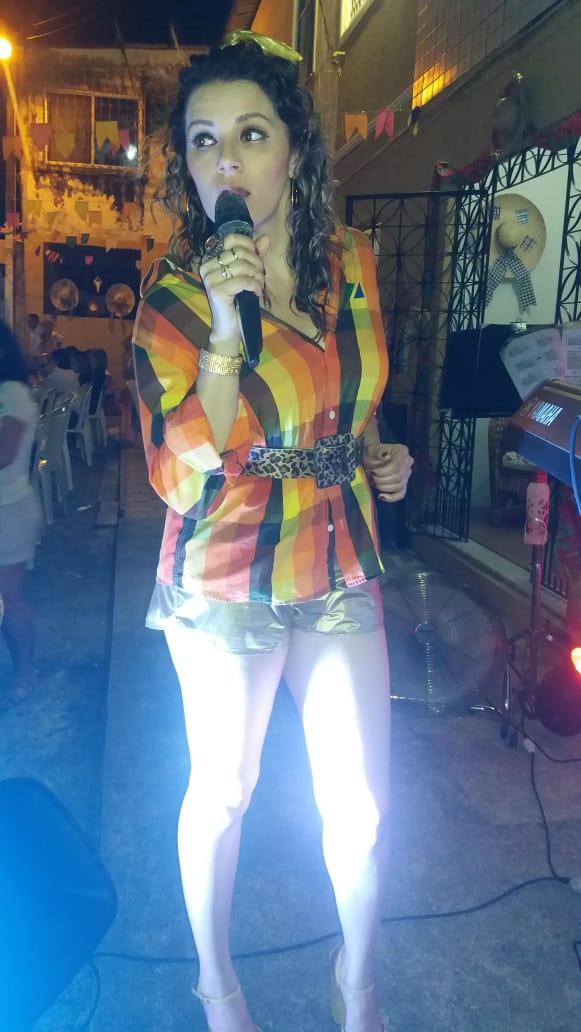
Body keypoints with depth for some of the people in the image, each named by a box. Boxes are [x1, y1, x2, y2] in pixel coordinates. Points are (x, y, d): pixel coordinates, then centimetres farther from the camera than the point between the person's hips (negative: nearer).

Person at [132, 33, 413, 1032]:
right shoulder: (173, 292, -10)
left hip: (341, 570, 4)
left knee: (361, 802, 13)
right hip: (225, 584, -3)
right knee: (222, 792, 14)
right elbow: (178, 475, -18)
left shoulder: (353, 262, 1)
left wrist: (377, 452, -1)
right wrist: (226, 332, -28)